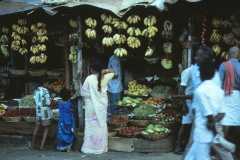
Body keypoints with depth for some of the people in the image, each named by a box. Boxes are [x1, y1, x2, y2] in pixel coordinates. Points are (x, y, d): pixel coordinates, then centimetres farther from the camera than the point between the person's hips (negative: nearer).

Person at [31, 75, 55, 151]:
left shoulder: (35, 91, 5)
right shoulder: (45, 91, -16)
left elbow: (36, 101, 11)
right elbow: (48, 103, -16)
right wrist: (52, 97, 0)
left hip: (38, 111, 6)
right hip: (45, 112, -6)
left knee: (37, 127, 15)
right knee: (46, 129, 3)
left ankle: (33, 145, 21)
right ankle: (42, 146, -2)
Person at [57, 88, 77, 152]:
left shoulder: (59, 103, -3)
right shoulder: (69, 104, -15)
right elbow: (73, 110, 1)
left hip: (61, 121, 4)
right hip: (69, 121, -4)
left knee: (62, 134, 11)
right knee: (69, 134, 4)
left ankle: (61, 147, 15)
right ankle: (68, 148, 3)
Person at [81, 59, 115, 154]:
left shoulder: (89, 79, -15)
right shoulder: (105, 78, -3)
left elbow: (83, 92, -9)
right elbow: (113, 72, 18)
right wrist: (105, 71, 5)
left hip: (92, 105, -4)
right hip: (102, 104, 4)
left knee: (91, 125, 4)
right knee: (101, 124, 11)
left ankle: (90, 147, 8)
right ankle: (101, 147, 16)